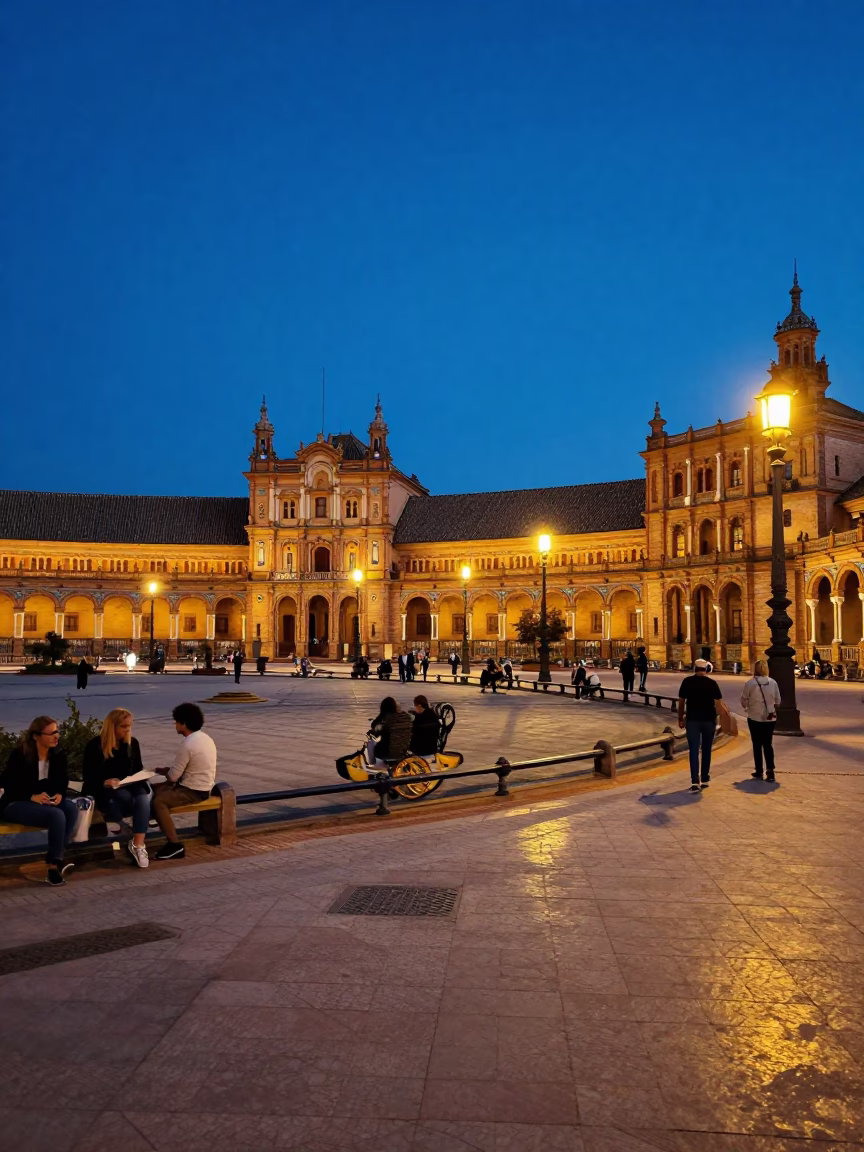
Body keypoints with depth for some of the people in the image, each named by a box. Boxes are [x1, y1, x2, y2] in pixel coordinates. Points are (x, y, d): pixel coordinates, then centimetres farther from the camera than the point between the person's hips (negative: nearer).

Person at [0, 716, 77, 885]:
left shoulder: (59, 754, 1)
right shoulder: (18, 755, -14)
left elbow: (63, 782, 6)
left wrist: (60, 794, -18)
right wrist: (32, 797, -27)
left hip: (47, 801, 6)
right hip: (15, 804, -6)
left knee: (72, 808, -26)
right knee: (57, 815, -33)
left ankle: (54, 861, -23)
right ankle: (54, 865, -23)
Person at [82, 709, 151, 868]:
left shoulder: (132, 743, 7)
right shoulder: (95, 746, -7)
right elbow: (89, 778, -9)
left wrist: (143, 776, -9)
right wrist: (105, 782, -29)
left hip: (129, 788, 4)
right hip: (102, 791, -4)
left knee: (143, 795, -33)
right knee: (124, 796, -39)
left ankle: (138, 845, -33)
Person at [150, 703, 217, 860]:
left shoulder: (189, 745, -23)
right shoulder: (204, 738, 7)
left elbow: (173, 776, -18)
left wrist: (162, 771, 4)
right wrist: (167, 770, 8)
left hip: (194, 791, -10)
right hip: (201, 786, 10)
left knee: (158, 801, -22)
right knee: (155, 789, 11)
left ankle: (175, 845, -20)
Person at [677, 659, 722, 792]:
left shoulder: (687, 681, -2)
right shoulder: (712, 683, -3)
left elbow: (681, 701, -1)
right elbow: (718, 703, -4)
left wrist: (680, 718, 8)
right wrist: (718, 717, 8)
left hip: (692, 719, -1)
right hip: (709, 719, 1)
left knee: (694, 751, -1)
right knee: (706, 750, 14)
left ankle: (695, 782, -11)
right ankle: (705, 780, 22)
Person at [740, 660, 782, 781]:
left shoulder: (750, 683, -13)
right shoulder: (773, 683, -3)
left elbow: (743, 701, -6)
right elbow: (777, 702, 4)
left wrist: (747, 708, 16)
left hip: (755, 718, -2)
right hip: (770, 719, 2)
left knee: (757, 745, 9)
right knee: (768, 744, 12)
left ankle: (759, 771, 14)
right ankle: (770, 768, -3)